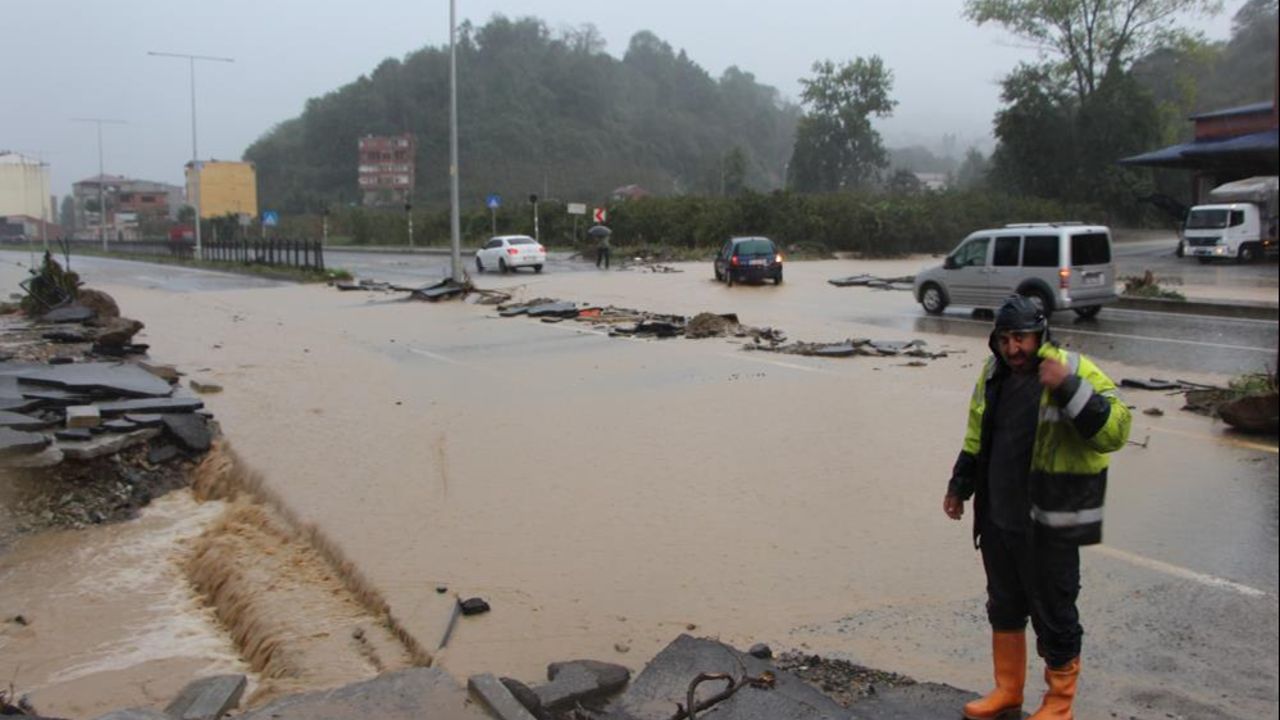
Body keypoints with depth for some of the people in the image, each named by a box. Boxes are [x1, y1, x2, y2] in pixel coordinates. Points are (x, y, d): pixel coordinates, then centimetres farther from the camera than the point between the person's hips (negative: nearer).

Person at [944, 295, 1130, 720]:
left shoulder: (1075, 372, -14)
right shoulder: (994, 374, 6)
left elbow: (1114, 432, -26)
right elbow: (976, 438, 19)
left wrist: (1069, 387, -35)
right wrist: (959, 486, 22)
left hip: (1050, 526, -6)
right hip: (998, 520, 7)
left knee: (1054, 614, 7)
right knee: (1004, 609, 19)